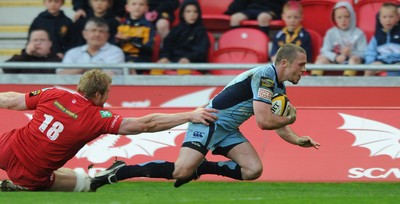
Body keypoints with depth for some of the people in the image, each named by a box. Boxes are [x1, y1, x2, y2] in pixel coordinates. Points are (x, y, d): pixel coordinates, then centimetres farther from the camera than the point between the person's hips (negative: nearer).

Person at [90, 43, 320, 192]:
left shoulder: (279, 87, 12)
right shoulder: (265, 75, -19)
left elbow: (279, 125, 21)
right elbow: (263, 121, -24)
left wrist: (297, 140, 2)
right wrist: (289, 119, -6)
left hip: (228, 130, 9)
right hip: (211, 121, -9)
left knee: (254, 169, -8)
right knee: (181, 170, -23)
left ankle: (200, 168, 3)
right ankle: (119, 172, -12)